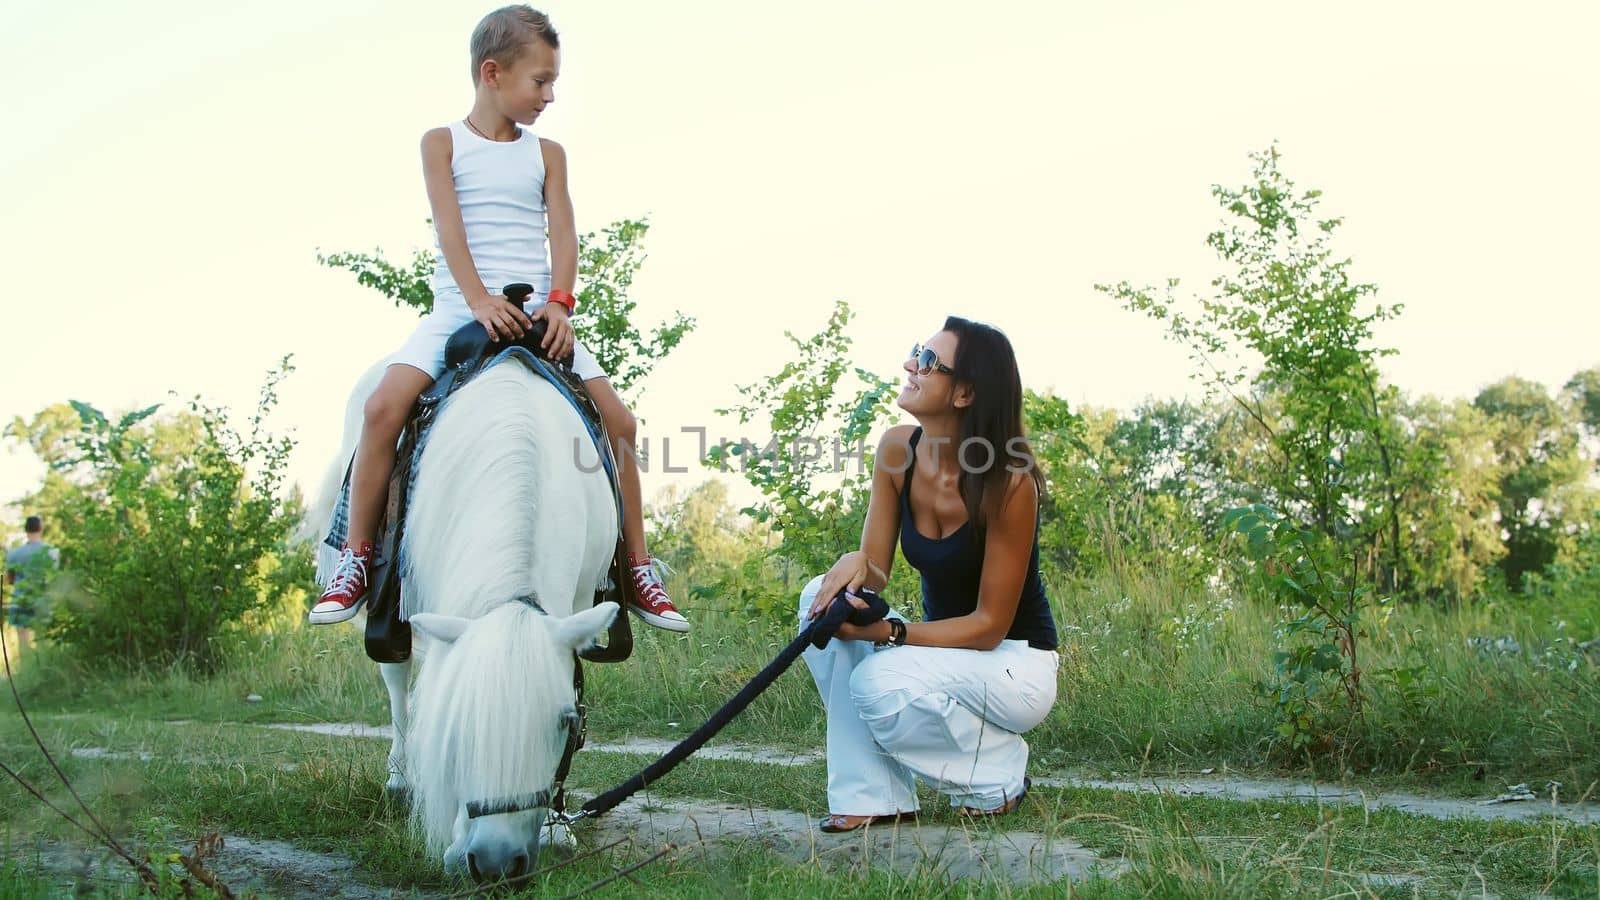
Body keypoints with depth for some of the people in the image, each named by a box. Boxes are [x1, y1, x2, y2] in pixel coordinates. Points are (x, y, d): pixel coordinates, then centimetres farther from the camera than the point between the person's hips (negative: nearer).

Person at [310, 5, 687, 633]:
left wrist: (559, 302, -17)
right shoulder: (443, 144, 6)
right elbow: (450, 227, -9)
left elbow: (563, 234, 2)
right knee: (384, 406, -24)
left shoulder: (547, 155, 13)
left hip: (537, 317, 3)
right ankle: (355, 558, -12)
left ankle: (638, 569, 6)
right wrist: (480, 301, -24)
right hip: (458, 312, -2)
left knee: (619, 422, -8)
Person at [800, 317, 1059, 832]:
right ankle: (873, 794, -13)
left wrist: (888, 632, -32)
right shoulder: (898, 450, -7)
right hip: (944, 648, 6)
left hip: (1017, 662, -6)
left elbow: (990, 624, -21)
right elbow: (876, 568, -5)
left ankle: (1001, 772, -2)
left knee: (882, 681, -32)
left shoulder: (1010, 482, -24)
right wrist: (854, 564, -29)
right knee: (826, 599, -18)